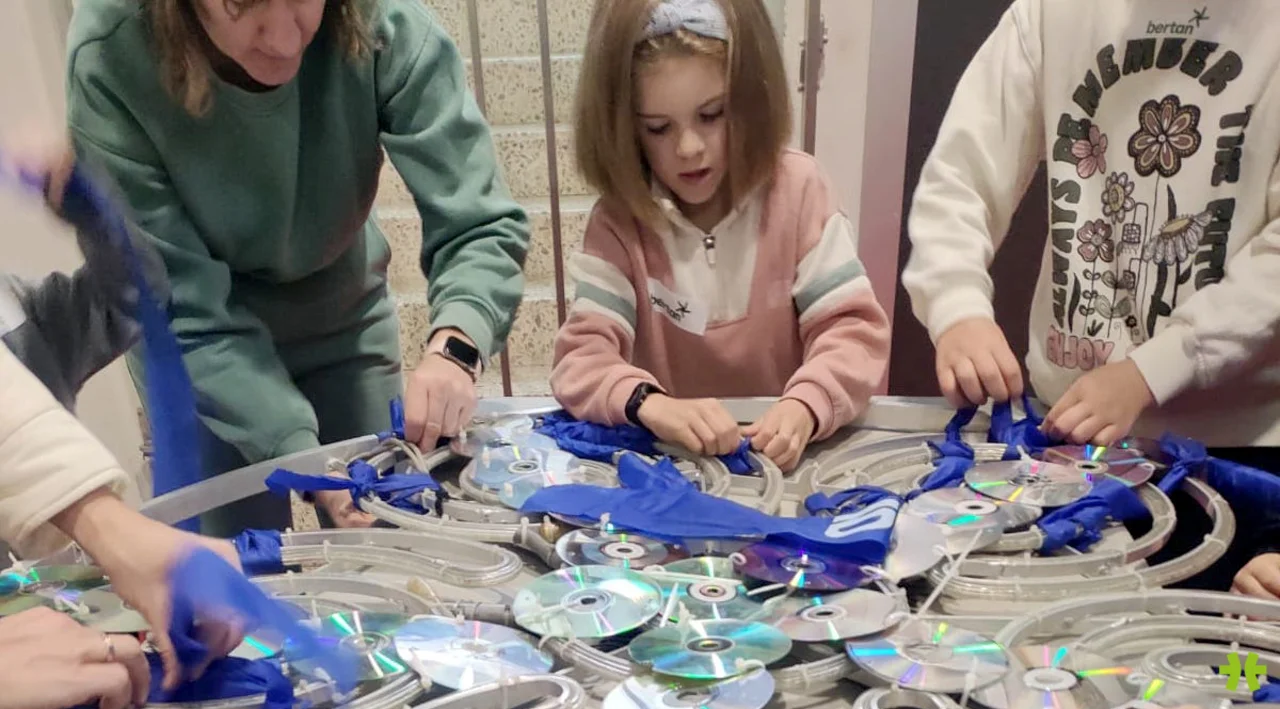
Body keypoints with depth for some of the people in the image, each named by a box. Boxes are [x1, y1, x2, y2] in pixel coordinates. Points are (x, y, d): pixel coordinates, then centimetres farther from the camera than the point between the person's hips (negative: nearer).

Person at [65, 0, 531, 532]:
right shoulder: (110, 59, -29)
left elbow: (481, 227, -28)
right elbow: (179, 314, -26)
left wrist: (454, 344, -48)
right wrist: (303, 455, -36)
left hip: (342, 318, 2)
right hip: (198, 344, -1)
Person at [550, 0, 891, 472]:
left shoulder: (797, 189, -6)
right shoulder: (618, 219, -6)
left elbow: (853, 328, -10)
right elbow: (581, 358, -13)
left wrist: (804, 407, -29)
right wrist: (651, 405, -34)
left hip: (781, 449, 1)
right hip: (663, 456, 0)